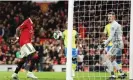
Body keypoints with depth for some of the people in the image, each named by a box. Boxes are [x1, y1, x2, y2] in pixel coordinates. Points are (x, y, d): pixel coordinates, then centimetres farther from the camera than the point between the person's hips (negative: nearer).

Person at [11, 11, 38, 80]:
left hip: (27, 42, 10)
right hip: (25, 42, -10)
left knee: (23, 59, 10)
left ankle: (15, 74, 14)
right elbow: (18, 29, -13)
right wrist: (17, 38, -13)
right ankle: (30, 73, -18)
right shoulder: (27, 22, -9)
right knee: (34, 56, -17)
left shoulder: (31, 23, 19)